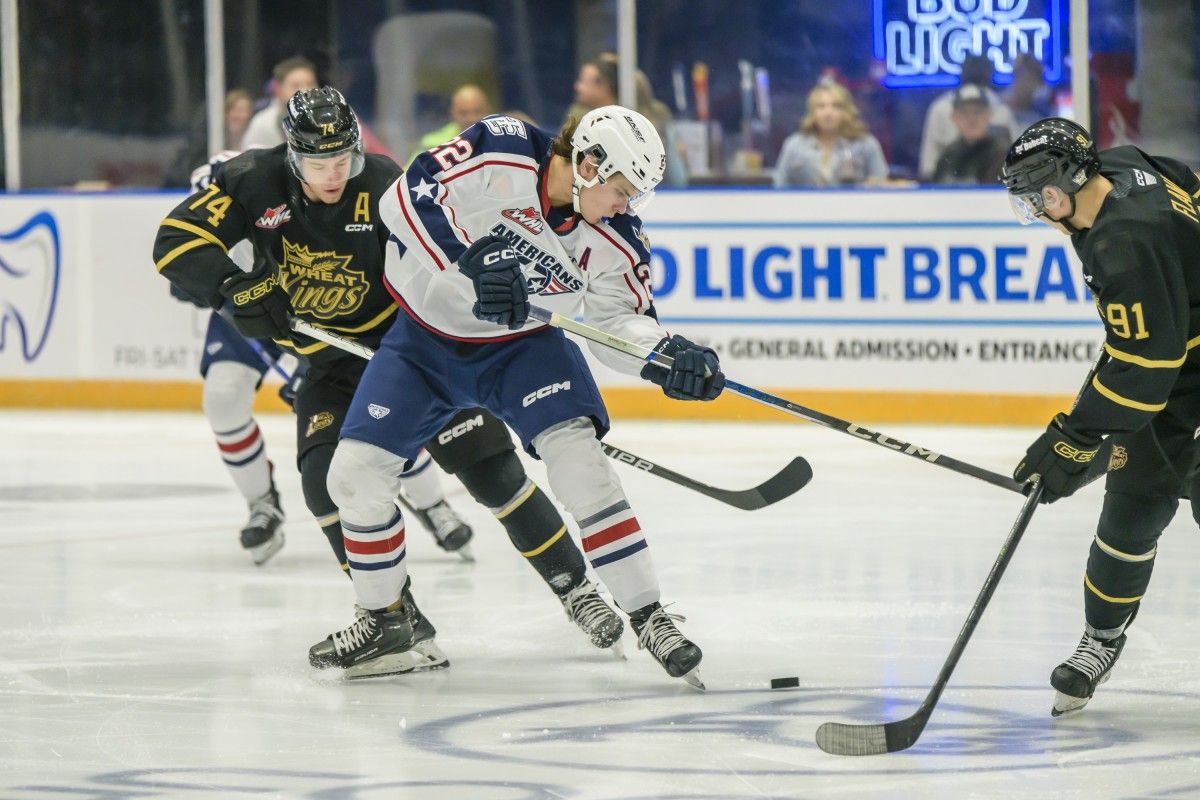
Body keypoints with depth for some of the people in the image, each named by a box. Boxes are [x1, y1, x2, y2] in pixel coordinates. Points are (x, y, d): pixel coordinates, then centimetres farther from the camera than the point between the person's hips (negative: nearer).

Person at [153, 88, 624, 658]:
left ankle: (575, 590, 4)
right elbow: (177, 240, -18)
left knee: (487, 464, -9)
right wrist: (235, 288, -33)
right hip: (331, 361, 2)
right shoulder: (257, 183, -16)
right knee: (328, 477, -19)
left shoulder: (384, 189, -20)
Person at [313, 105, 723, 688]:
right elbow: (407, 199, -29)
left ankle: (647, 617, -15)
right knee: (355, 474, -8)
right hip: (424, 337, -1)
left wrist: (669, 355, -28)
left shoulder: (614, 241, -15)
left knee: (576, 453, -22)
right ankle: (387, 622, 13)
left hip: (521, 345, 1)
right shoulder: (499, 156, -27)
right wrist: (470, 263, -39)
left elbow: (622, 320, -8)